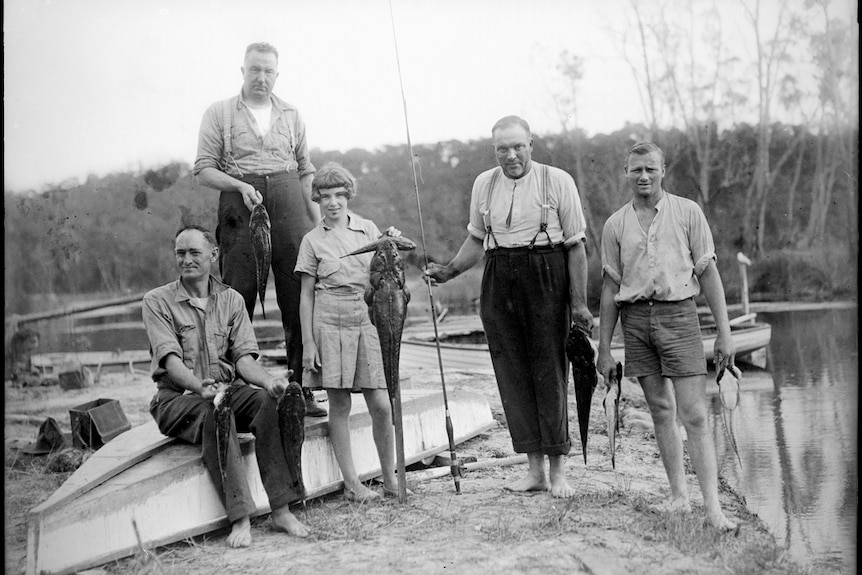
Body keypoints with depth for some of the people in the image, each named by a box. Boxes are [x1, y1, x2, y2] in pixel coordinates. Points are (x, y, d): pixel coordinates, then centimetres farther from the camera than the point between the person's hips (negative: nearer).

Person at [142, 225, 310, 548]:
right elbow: (170, 359, -13)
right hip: (178, 398, -3)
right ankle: (240, 518, -36)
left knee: (270, 402, -28)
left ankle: (281, 509, -28)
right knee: (214, 413, -36)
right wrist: (201, 387, -33)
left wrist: (270, 381, -20)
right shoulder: (157, 301, 1)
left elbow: (244, 358, 2)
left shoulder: (231, 300, 12)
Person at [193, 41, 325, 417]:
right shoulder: (219, 113, 9)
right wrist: (241, 185, -13)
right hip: (240, 208, -2)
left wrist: (319, 222, 8)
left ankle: (303, 391, 5)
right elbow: (204, 171, 3)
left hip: (288, 204, 2)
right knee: (238, 300, -4)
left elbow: (306, 171, 18)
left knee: (300, 301, -2)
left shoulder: (291, 116, 17)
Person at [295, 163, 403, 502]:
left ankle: (389, 479, 13)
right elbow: (306, 296, 4)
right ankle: (351, 483, 8)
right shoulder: (313, 240, 4)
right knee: (339, 405, 0)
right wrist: (308, 343, -2)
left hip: (365, 321, 2)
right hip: (329, 323, -2)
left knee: (381, 405, -2)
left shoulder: (368, 229, 10)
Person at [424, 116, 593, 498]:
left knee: (549, 371, -3)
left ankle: (558, 469, 7)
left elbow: (576, 245, -2)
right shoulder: (484, 184, 10)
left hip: (546, 280, -4)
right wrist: (448, 272, 9)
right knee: (512, 373, 3)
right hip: (499, 282, 4)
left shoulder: (557, 181, -2)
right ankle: (535, 469, 12)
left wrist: (579, 302, -7)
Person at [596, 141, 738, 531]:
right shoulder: (615, 224, 8)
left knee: (694, 415, -7)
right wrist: (604, 348, 9)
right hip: (636, 318, 2)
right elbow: (610, 287, 11)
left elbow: (708, 273, 4)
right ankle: (678, 493, 18)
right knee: (660, 411, 8)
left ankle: (713, 507, -6)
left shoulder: (687, 212, 4)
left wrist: (724, 333, -1)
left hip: (679, 313, -2)